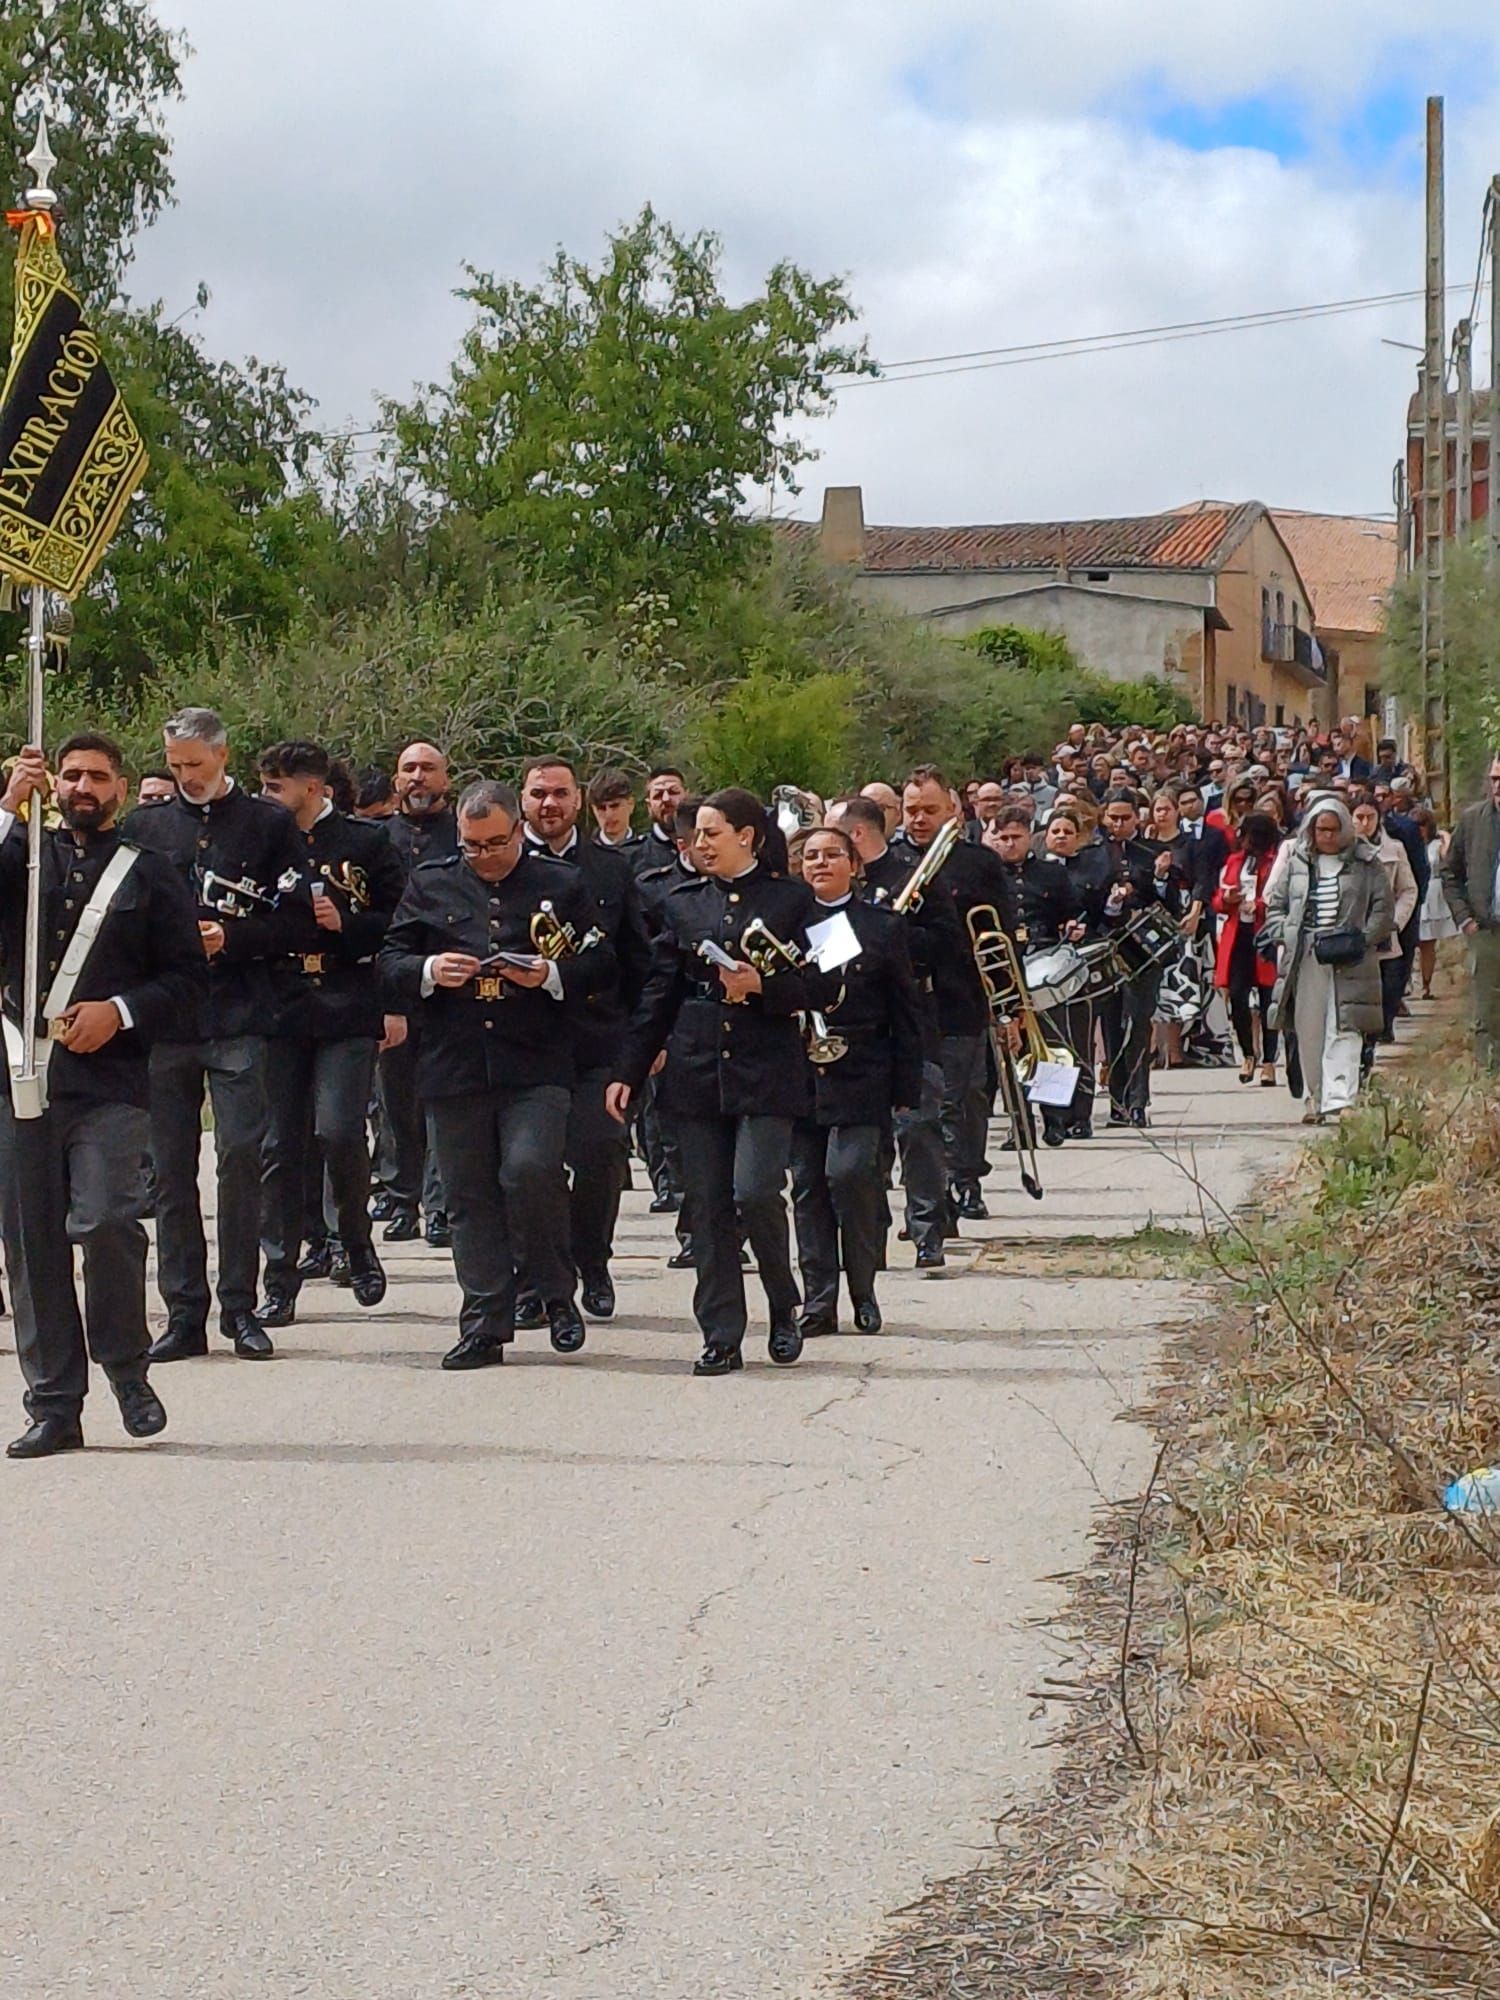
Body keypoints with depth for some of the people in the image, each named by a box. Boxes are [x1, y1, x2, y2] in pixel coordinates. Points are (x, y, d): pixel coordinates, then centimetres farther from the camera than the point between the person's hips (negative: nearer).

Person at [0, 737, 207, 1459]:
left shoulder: (149, 874, 11)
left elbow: (190, 978, 8)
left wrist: (120, 1011, -7)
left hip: (109, 1080, -2)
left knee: (106, 1222, -17)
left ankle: (126, 1366, 6)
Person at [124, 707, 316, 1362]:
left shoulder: (269, 823, 5)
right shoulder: (145, 825, 13)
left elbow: (301, 921, 1)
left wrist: (230, 937, -10)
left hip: (238, 1019, -3)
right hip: (163, 1019, 3)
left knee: (241, 1157, -6)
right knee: (171, 1168, 4)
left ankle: (241, 1308, 3)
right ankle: (184, 1314, 9)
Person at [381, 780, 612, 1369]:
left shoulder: (561, 883, 9)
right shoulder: (429, 884, 13)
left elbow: (601, 963, 6)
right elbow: (390, 960, 11)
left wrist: (552, 976, -12)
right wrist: (428, 971, -9)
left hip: (535, 1063, -3)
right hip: (454, 1065, 3)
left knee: (530, 1171, -18)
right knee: (469, 1197, 4)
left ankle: (557, 1294, 4)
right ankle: (485, 1325, 10)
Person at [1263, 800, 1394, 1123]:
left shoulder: (1366, 863, 5)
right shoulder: (1296, 863, 12)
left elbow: (1384, 907, 4)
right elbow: (1275, 903, 17)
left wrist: (1364, 939, -7)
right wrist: (1284, 934, 0)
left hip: (1349, 961, -3)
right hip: (1305, 959, 3)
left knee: (1344, 1030, -11)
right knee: (1309, 1031, 4)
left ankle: (1341, 1098, -18)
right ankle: (1315, 1098, 13)